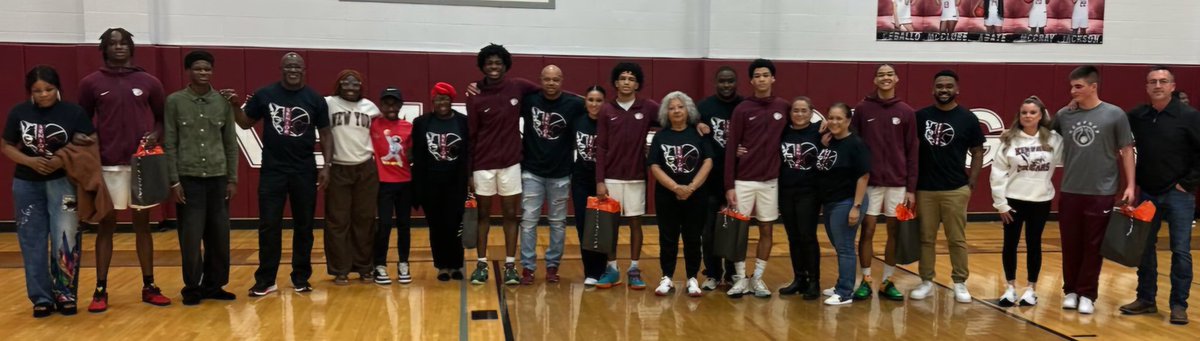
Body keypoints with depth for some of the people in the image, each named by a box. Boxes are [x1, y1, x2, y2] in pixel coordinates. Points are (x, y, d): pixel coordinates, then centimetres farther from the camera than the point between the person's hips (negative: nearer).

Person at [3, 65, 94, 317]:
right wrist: (30, 161, -14)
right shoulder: (19, 112, 0)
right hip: (27, 185, 3)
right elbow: (7, 147, 5)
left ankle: (65, 294, 10)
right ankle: (41, 297, 17)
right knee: (33, 242, 7)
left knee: (65, 240, -5)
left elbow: (93, 144, -6)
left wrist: (65, 159, -20)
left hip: (63, 182, -2)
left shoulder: (74, 112, -6)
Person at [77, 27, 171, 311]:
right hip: (107, 164, -1)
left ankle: (149, 286, 14)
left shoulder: (149, 82, 6)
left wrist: (155, 135, -7)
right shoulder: (91, 83, 3)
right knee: (106, 225, 3)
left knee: (142, 223, 7)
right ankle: (100, 290, 9)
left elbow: (163, 116, 11)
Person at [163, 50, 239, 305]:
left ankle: (213, 285, 19)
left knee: (219, 236, 6)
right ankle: (192, 288, 14)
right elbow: (169, 144, -2)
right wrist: (174, 181, -7)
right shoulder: (175, 101, -1)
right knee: (191, 237, 0)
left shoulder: (223, 102, 6)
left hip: (218, 178, 3)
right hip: (188, 178, -2)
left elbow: (231, 144, 8)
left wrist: (232, 179, 4)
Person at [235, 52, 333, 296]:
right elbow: (246, 123, 10)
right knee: (268, 226, 2)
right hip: (272, 171, 0)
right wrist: (234, 107, -9)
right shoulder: (264, 95, 1)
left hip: (305, 172, 1)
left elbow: (325, 134, 4)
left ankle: (301, 277, 19)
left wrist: (326, 166, -4)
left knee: (303, 226, 8)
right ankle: (265, 280, 11)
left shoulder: (315, 99, 1)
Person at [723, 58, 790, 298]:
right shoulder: (742, 109, -3)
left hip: (770, 180, 2)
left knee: (766, 229, 7)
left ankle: (758, 279, 18)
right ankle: (740, 279, 13)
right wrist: (729, 185, -10)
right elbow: (730, 148, -5)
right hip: (743, 180, -2)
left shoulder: (783, 107, 3)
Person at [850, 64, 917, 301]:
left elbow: (912, 152, 3)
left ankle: (887, 282, 17)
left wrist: (911, 188, -1)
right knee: (867, 231, 2)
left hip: (898, 183, 1)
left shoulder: (906, 112, 2)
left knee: (894, 232, 6)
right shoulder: (862, 109, 0)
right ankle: (866, 281, 13)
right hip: (869, 182, -1)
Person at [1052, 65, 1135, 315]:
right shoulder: (1064, 115, 3)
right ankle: (1071, 291, 21)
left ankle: (1087, 294, 14)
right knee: (1070, 246, 9)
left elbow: (1127, 151, 0)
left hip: (1101, 193, -2)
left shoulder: (1115, 115, -4)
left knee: (1093, 247, 4)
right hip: (1069, 192, 2)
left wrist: (1130, 185, -4)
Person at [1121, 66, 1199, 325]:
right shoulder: (1136, 116, 2)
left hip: (1178, 195, -4)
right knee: (1144, 248, 9)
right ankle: (1146, 299, 20)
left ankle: (1179, 305, 9)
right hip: (1147, 194, 4)